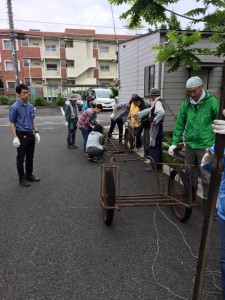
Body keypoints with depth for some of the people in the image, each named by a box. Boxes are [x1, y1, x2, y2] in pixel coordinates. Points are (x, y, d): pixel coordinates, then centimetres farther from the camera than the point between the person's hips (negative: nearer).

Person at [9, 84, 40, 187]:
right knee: (21, 158, 5)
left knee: (30, 157, 16)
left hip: (31, 134, 6)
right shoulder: (14, 107, -12)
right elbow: (12, 123, -11)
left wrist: (36, 132, 8)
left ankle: (29, 175, 31)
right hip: (21, 135, -6)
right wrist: (15, 137, -17)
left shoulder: (30, 106, 6)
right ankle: (22, 178, 18)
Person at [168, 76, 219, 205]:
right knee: (189, 173, 18)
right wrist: (174, 142, 3)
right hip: (189, 145, 5)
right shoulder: (186, 104, 2)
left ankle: (208, 201, 18)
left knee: (206, 177, 1)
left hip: (205, 147, -4)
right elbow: (180, 124, 6)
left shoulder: (212, 102, -10)